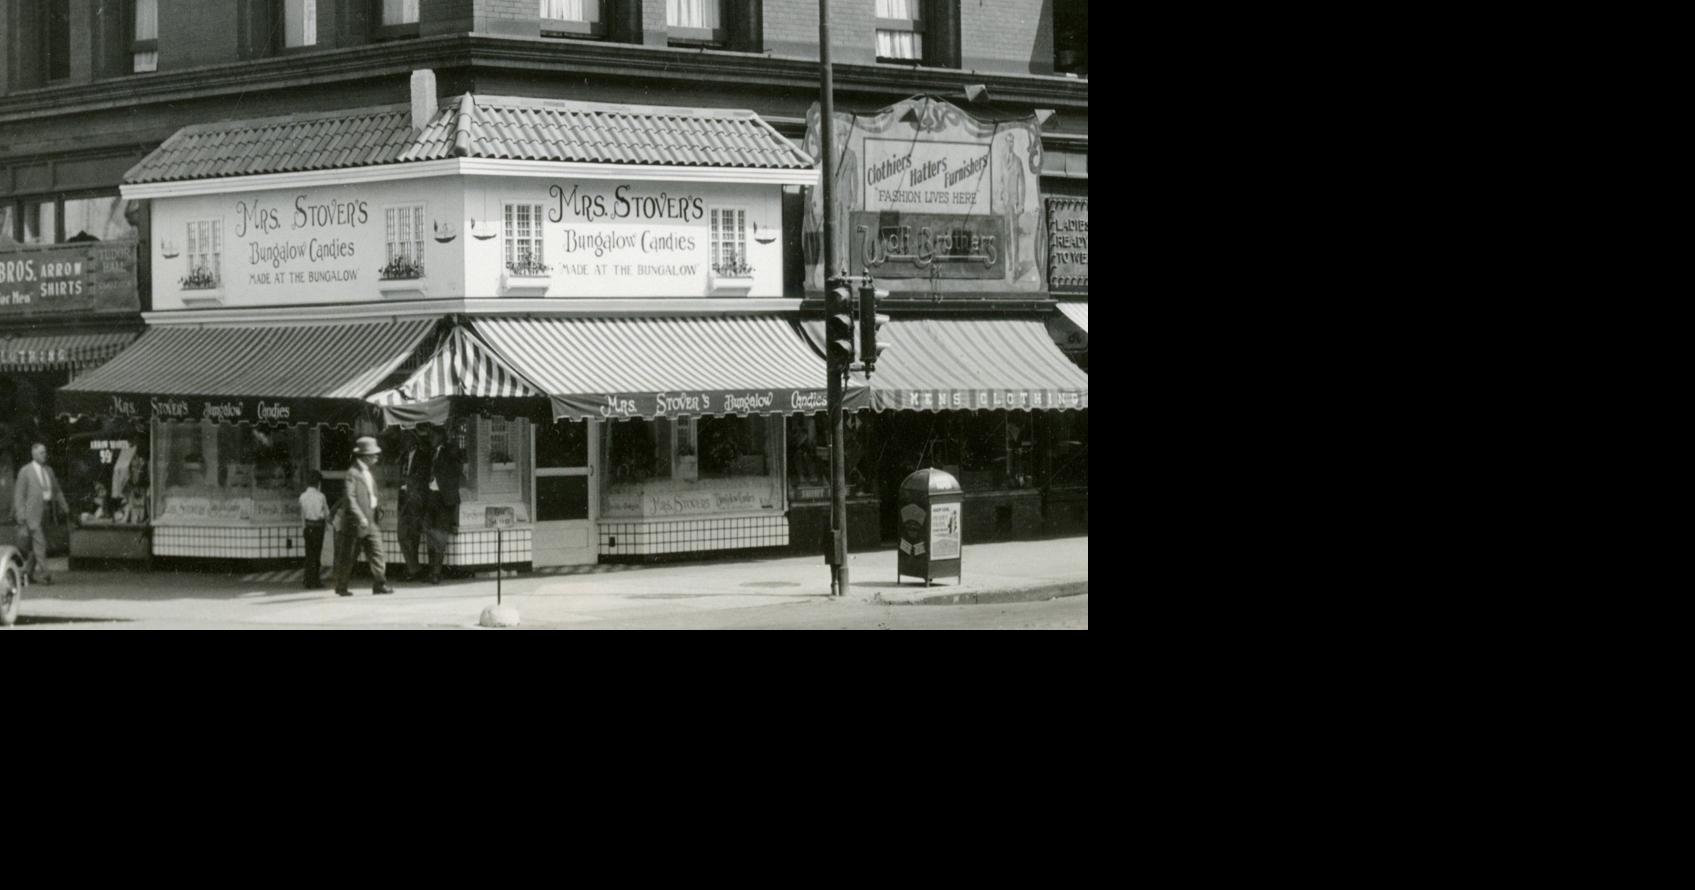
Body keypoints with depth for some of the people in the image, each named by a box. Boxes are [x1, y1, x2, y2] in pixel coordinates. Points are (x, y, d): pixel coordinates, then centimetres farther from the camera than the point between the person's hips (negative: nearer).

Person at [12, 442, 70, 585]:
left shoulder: (49, 470, 14)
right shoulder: (25, 471, -4)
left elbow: (57, 490, 18)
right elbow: (19, 494, -5)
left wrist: (64, 507, 8)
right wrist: (21, 515, -11)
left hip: (46, 509, 6)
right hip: (32, 511, -6)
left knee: (39, 542, 11)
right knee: (39, 542, -11)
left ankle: (28, 569, 25)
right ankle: (43, 572, -11)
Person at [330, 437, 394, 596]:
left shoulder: (369, 473, 15)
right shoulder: (352, 473, -12)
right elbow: (351, 498, -19)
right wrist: (360, 517, -26)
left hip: (372, 521, 7)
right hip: (356, 522, -7)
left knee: (377, 552, -3)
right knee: (347, 556, 3)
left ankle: (379, 583, -7)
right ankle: (341, 587, 13)